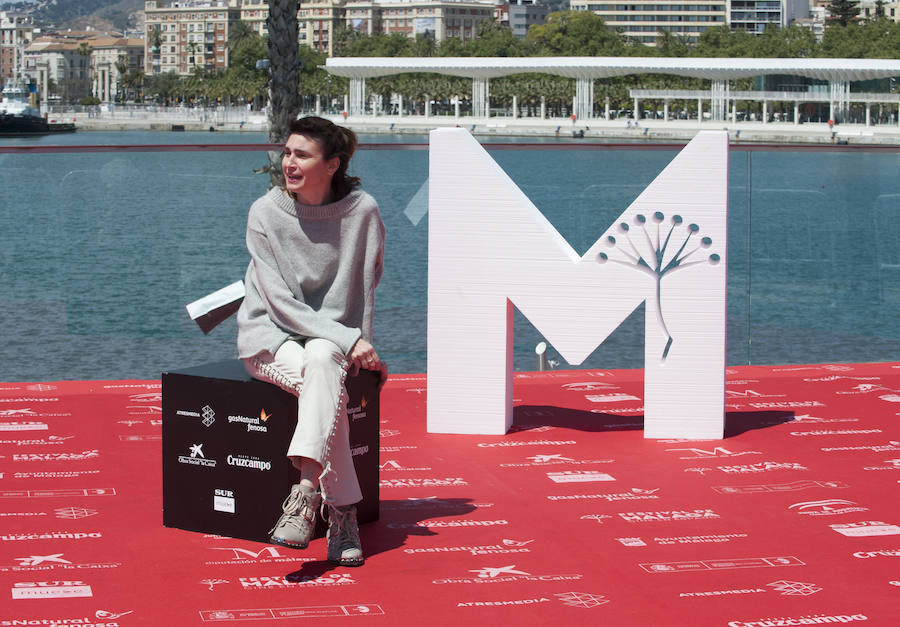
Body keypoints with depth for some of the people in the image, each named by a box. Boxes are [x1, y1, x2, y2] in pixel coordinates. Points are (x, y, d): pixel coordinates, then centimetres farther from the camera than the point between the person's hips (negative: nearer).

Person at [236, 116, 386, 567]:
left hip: (335, 335, 1)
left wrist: (360, 346, -7)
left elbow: (364, 288, 5)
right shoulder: (266, 213, -9)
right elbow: (279, 300, -14)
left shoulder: (362, 212, -6)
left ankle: (307, 490, -47)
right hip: (270, 335, -1)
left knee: (321, 362, -36)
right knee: (325, 382, -34)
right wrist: (347, 341, -22)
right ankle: (341, 513, -37)